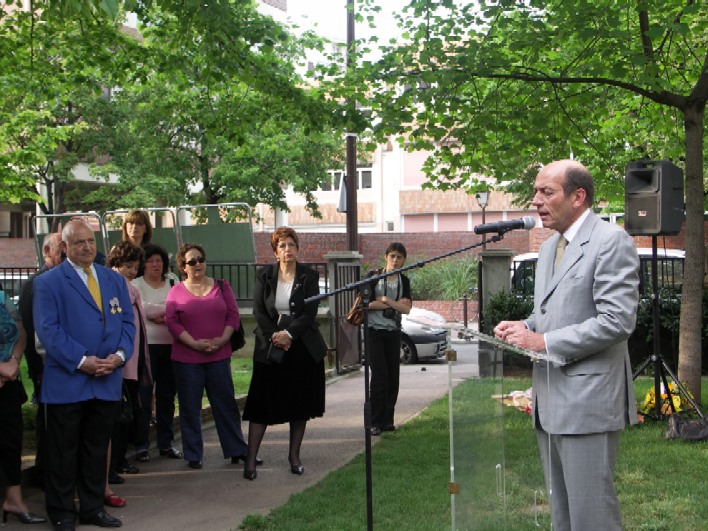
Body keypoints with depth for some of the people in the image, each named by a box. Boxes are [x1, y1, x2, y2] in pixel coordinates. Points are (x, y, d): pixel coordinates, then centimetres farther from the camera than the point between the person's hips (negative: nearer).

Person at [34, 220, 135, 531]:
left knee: (97, 449, 13)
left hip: (107, 381, 5)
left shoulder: (115, 280, 12)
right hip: (66, 381, -5)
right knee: (63, 452, 4)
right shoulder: (48, 282, -4)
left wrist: (120, 354, -8)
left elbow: (127, 321, 10)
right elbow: (47, 329, -12)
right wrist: (80, 361, -18)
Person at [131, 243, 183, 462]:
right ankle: (141, 445, 4)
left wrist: (158, 314, -10)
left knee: (167, 395, 9)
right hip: (147, 344, -4)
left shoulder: (172, 283, 14)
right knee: (143, 396, -3)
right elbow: (144, 308, -13)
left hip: (170, 345, 4)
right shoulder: (137, 284, 2)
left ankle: (166, 443, 17)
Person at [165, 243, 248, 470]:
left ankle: (237, 450, 13)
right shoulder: (176, 291, 4)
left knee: (226, 404, 4)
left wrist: (222, 339, -10)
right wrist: (194, 343, -14)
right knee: (190, 408, 5)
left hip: (219, 356, 1)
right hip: (186, 358, -1)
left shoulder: (221, 286, 10)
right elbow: (172, 322, -4)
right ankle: (193, 455, 14)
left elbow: (233, 315, 5)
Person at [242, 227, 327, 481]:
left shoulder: (309, 276, 0)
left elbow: (310, 313, -8)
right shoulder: (264, 276, 3)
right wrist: (274, 336, -15)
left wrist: (288, 334, -18)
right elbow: (258, 310, -2)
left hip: (302, 347, 0)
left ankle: (294, 456, 18)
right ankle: (251, 459, 1)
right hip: (269, 347, 0)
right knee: (262, 404, -2)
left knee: (300, 404, 6)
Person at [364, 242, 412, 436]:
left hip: (393, 332, 4)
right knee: (379, 375, -11)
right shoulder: (373, 276, 0)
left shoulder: (403, 281, 9)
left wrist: (385, 300, -14)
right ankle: (375, 422, -7)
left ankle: (388, 420, 11)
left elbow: (406, 309, -3)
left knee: (393, 376, 2)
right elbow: (365, 304, -11)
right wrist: (395, 304, -8)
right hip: (374, 331, -4)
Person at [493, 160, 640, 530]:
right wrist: (525, 328, 5)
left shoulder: (611, 241, -11)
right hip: (550, 401, 9)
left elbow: (617, 321, -20)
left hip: (587, 400, -9)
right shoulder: (549, 247, 17)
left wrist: (544, 342, -18)